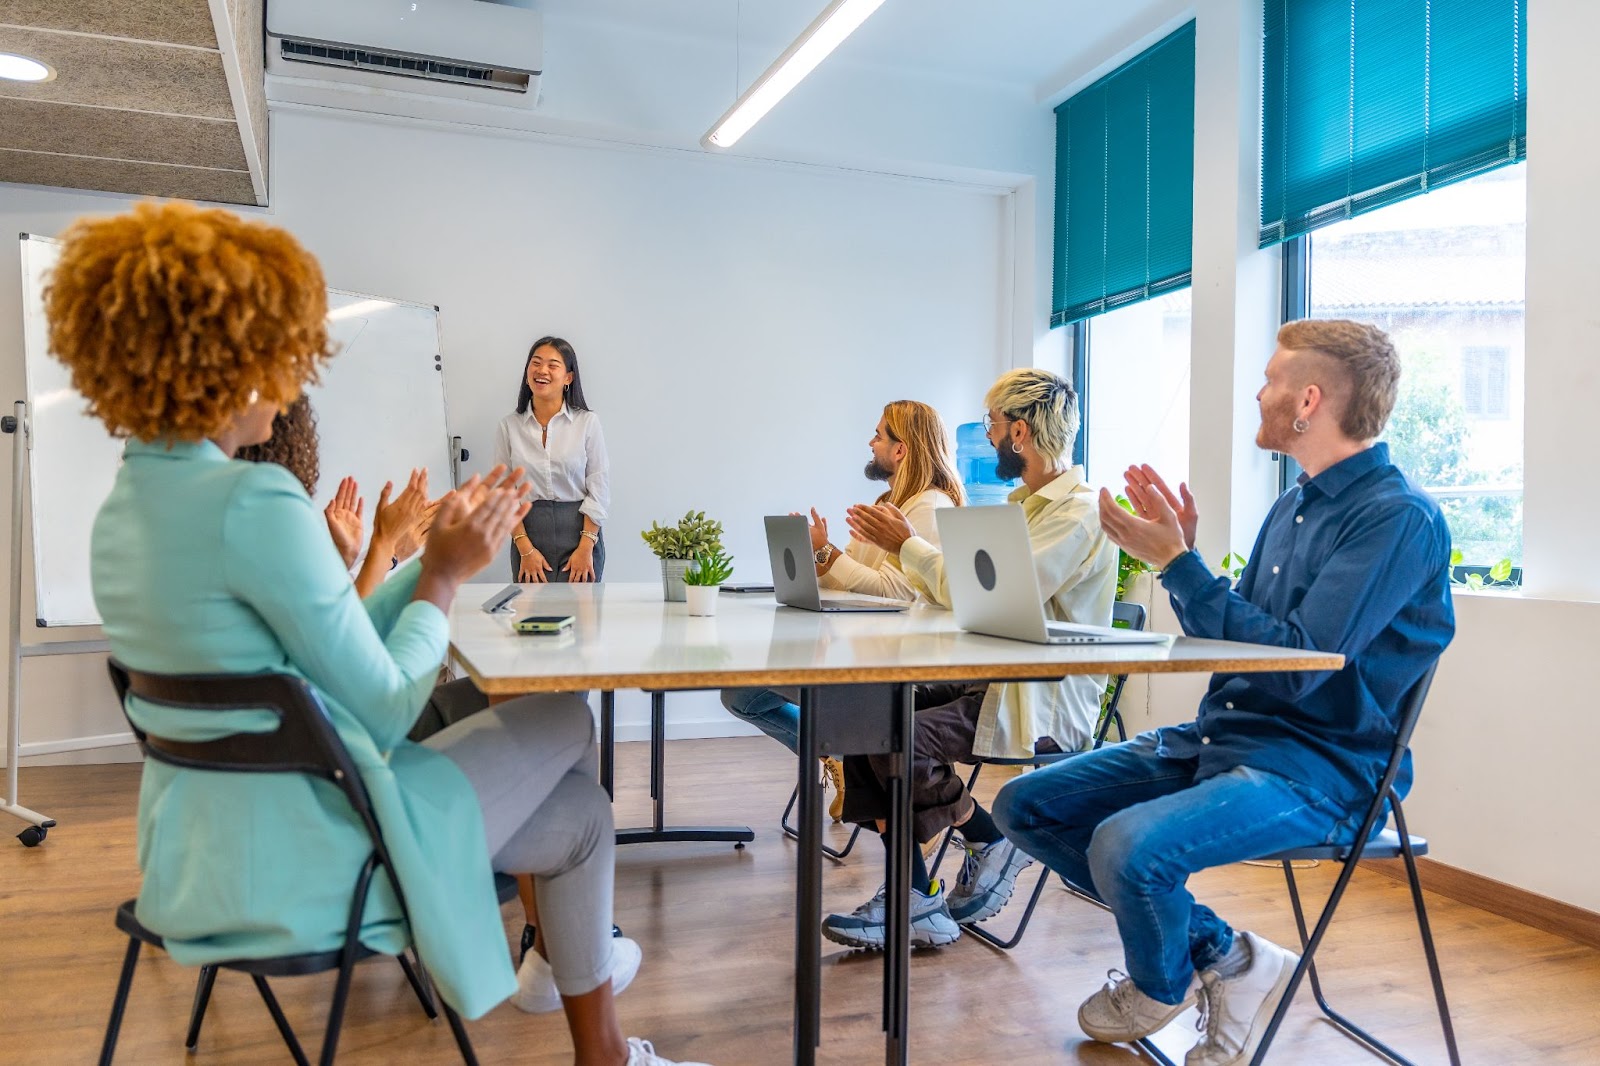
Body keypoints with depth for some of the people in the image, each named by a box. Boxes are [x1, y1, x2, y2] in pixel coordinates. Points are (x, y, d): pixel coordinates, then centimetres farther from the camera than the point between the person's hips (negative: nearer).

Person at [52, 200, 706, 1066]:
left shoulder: (120, 511, 5)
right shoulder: (255, 504, -24)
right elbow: (386, 710, -19)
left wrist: (434, 558, 5)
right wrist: (446, 577, -8)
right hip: (302, 863, -8)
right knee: (565, 717, 13)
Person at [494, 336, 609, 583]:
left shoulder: (587, 422, -1)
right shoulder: (508, 426, 5)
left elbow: (599, 490, -2)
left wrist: (585, 548, -9)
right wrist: (525, 549, -6)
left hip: (580, 530, -1)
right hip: (528, 530, 1)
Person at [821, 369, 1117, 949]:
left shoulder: (1079, 513, -14)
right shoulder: (1025, 502, 17)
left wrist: (908, 544, -12)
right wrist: (898, 542, 9)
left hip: (1045, 701, -9)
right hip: (990, 680, 9)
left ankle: (993, 841, 2)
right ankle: (912, 898, -3)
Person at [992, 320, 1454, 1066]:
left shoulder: (1400, 519, -14)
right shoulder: (1293, 506, 14)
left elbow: (1297, 662, -23)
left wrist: (1177, 562, -20)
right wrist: (1179, 553, 3)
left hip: (1319, 766, -8)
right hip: (1216, 738, 9)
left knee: (1129, 847, -32)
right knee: (1025, 805, -1)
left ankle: (1160, 986, 6)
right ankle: (1224, 958, 6)